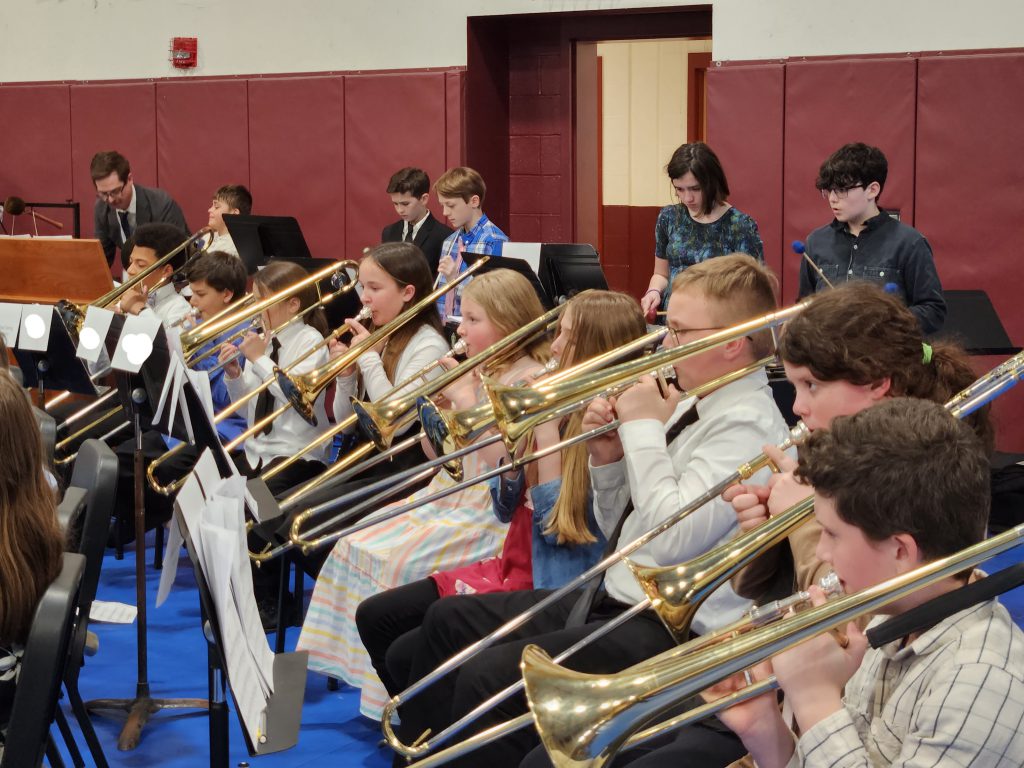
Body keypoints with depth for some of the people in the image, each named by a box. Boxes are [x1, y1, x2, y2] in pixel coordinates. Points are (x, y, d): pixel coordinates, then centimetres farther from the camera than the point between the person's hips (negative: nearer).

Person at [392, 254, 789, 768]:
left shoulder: (747, 424, -16)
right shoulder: (689, 406, 10)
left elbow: (674, 538, -28)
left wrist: (643, 429, -17)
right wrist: (607, 458, -2)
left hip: (670, 628, -10)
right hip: (615, 599, 10)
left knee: (491, 676, -26)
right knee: (449, 620, 14)